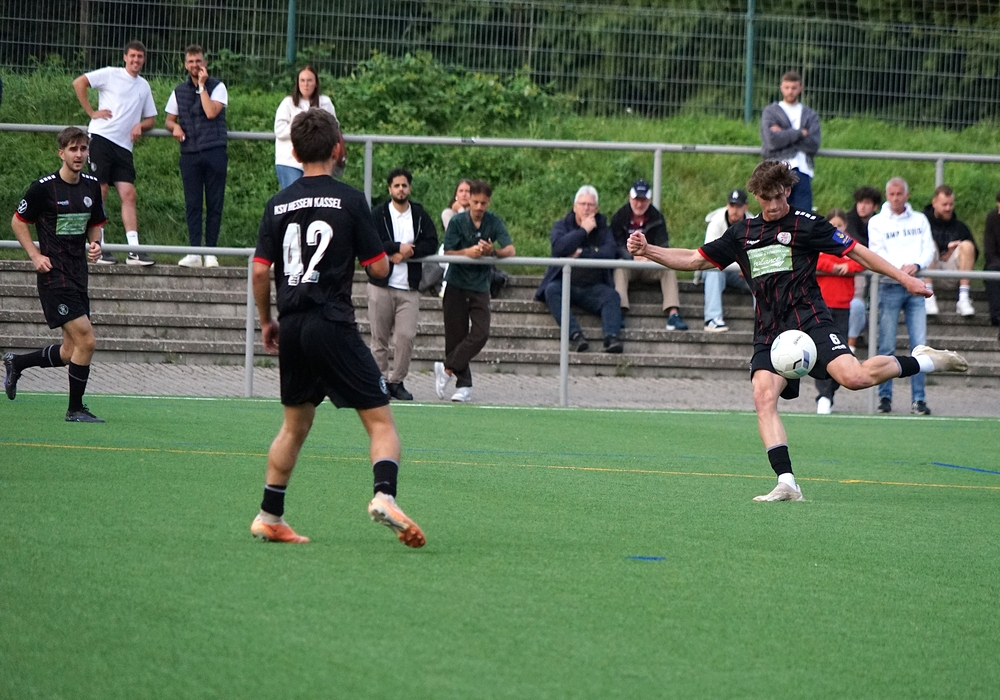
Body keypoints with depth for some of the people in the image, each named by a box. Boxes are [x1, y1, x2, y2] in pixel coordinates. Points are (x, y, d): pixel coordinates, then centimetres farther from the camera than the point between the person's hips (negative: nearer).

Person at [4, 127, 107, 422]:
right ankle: (75, 409, -1)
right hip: (54, 274, -7)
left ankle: (16, 363, 33)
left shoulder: (92, 186, 8)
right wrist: (35, 255, -10)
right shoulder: (44, 187, -11)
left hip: (78, 274, 7)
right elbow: (18, 221, -1)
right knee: (86, 340, -14)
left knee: (70, 352, 9)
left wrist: (95, 244, 1)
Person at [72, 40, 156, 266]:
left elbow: (150, 119, 25)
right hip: (101, 137, -5)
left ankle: (134, 251, -7)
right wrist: (91, 112, -7)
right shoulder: (110, 74, 2)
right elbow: (79, 83, -5)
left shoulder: (144, 86, 19)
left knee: (128, 195, -3)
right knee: (99, 192, -5)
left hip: (124, 146, 5)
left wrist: (140, 126, 2)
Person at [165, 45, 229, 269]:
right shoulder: (179, 91, 15)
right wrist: (175, 127, -3)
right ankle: (194, 252, 1)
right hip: (189, 153, 3)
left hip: (215, 152, -3)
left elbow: (211, 112, -13)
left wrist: (202, 85, -9)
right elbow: (169, 119, 20)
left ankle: (210, 251, 2)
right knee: (192, 204, 1)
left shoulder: (217, 87, 2)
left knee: (214, 203, -1)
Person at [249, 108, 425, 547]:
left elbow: (261, 270, 4)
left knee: (295, 424, 20)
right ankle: (384, 496, -25)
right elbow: (379, 267, -4)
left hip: (292, 327, 5)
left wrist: (266, 322, 17)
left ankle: (269, 517, 22)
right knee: (380, 420, -3)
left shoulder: (278, 204, 6)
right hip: (333, 325, -5)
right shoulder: (350, 200, -5)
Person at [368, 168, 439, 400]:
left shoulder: (420, 215, 8)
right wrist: (398, 247, -16)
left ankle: (396, 381, 3)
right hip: (381, 285, -1)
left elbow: (432, 243, -1)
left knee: (406, 336, -7)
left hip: (409, 287, 1)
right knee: (379, 338, 2)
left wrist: (406, 253, -13)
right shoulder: (378, 214, 1)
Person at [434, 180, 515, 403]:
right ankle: (463, 385, 8)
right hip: (456, 286, -1)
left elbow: (510, 250, -11)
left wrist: (493, 251, -31)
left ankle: (446, 368, -2)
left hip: (480, 287, 1)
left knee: (480, 334, -13)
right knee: (456, 336, 1)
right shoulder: (457, 222, -4)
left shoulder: (494, 223, -2)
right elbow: (447, 253, -8)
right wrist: (468, 252, -27)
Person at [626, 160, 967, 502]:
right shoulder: (742, 235, 17)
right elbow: (695, 259, 22)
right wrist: (647, 250, 11)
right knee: (763, 396, -19)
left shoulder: (806, 225, 4)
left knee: (854, 377, -26)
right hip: (769, 332, 5)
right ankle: (787, 484, -23)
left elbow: (856, 251, 5)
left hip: (808, 320, -4)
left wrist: (903, 278, 0)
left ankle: (923, 361, 0)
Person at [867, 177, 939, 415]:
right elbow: (877, 254, -3)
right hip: (889, 286, -2)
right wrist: (900, 269, -20)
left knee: (919, 346, -4)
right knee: (886, 347, -4)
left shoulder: (920, 220, 15)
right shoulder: (877, 222, 8)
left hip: (915, 287, 2)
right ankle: (884, 397, 2)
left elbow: (929, 249, 7)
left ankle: (918, 399, -2)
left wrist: (916, 265, -15)